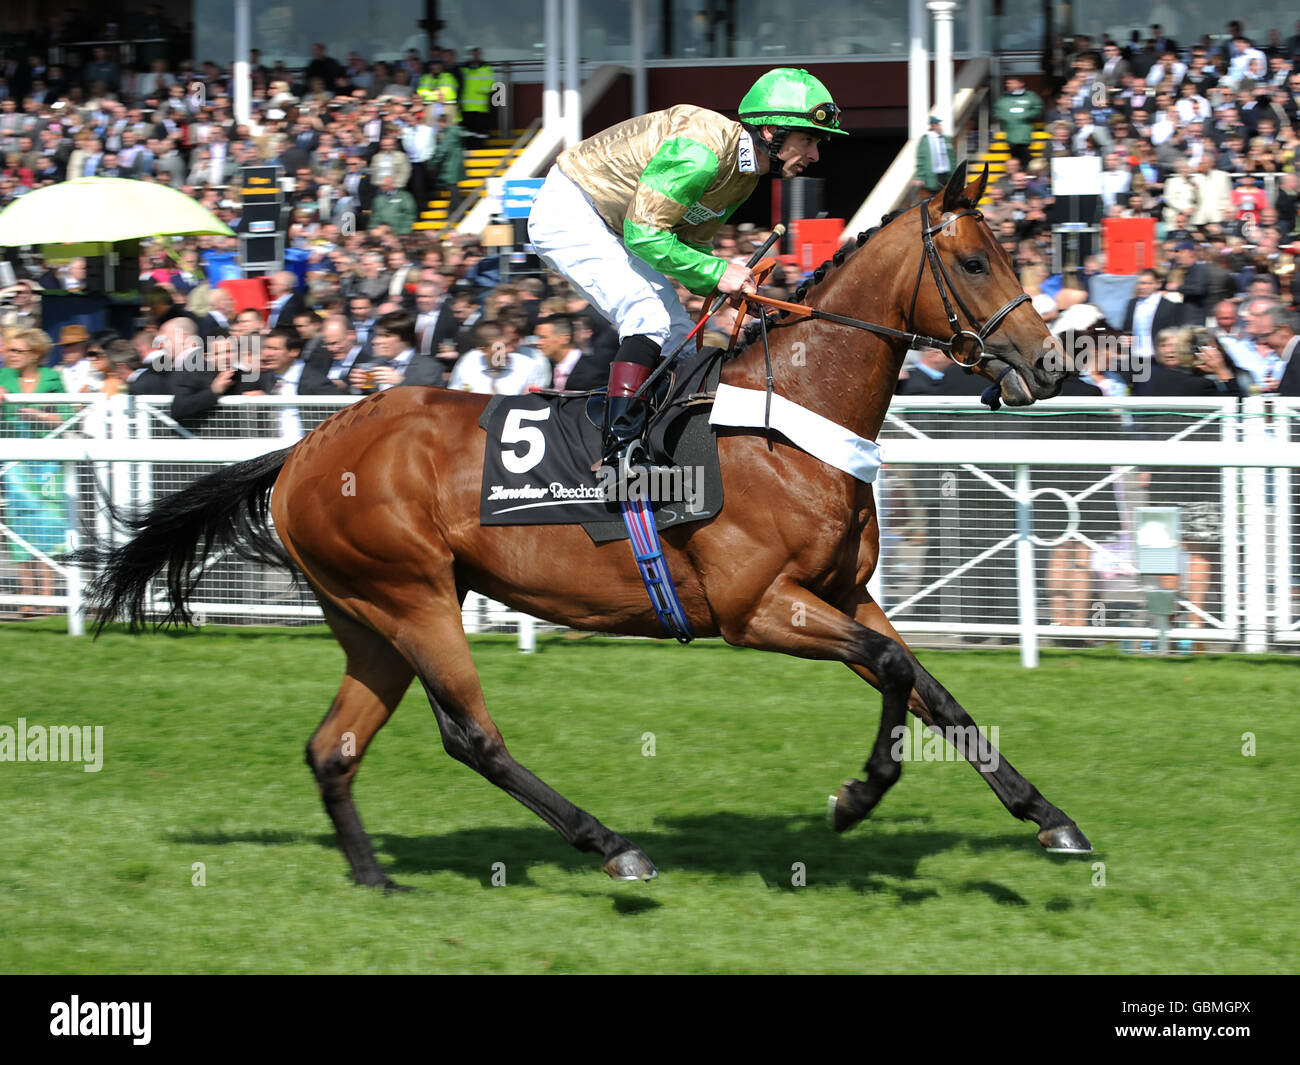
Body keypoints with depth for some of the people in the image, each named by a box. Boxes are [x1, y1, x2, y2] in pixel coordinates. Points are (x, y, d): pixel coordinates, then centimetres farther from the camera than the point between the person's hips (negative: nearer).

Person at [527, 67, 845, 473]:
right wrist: (716, 273, -30)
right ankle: (618, 450, -30)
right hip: (568, 213, -10)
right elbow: (644, 233, -30)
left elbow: (686, 242, 7)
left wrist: (730, 286, -10)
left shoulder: (745, 174, 2)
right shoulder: (702, 150, -30)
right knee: (649, 316, -26)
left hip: (610, 227, 10)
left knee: (678, 341, 7)